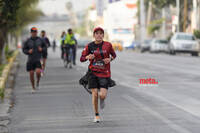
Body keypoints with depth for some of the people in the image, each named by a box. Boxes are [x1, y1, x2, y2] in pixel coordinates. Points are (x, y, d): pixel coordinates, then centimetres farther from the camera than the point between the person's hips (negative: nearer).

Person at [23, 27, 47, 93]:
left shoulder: (40, 40, 1)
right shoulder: (28, 41, -1)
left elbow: (45, 47, 10)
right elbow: (24, 49, 4)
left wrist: (42, 49, -11)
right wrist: (28, 51, -15)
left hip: (38, 59, -1)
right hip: (30, 60, 1)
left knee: (38, 72, -20)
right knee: (31, 74, 1)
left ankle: (38, 82, 10)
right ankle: (33, 87, 19)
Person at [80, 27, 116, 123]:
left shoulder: (108, 45, -3)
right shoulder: (89, 46, -3)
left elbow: (114, 55, 14)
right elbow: (81, 59, 2)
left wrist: (110, 59, -8)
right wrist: (87, 57, -19)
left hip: (104, 73, -1)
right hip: (93, 73, 1)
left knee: (102, 95, -13)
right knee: (94, 94, -4)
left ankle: (102, 100, 28)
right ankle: (96, 115, 15)